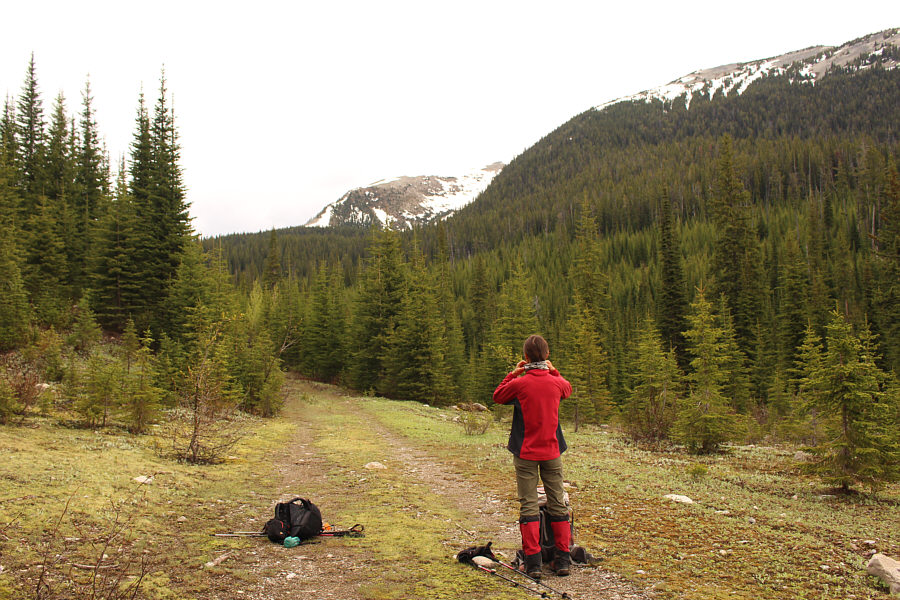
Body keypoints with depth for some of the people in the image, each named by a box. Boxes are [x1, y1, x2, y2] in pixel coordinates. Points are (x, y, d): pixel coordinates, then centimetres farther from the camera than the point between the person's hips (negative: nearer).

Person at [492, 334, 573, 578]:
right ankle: (563, 558, 14)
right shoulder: (555, 382, -2)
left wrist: (513, 374, 8)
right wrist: (553, 371, 20)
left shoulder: (519, 383, -11)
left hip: (526, 453, -3)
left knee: (529, 506, 1)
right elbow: (568, 389, 23)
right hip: (552, 451, 3)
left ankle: (533, 561, 0)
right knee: (557, 503, 10)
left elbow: (497, 396, 8)